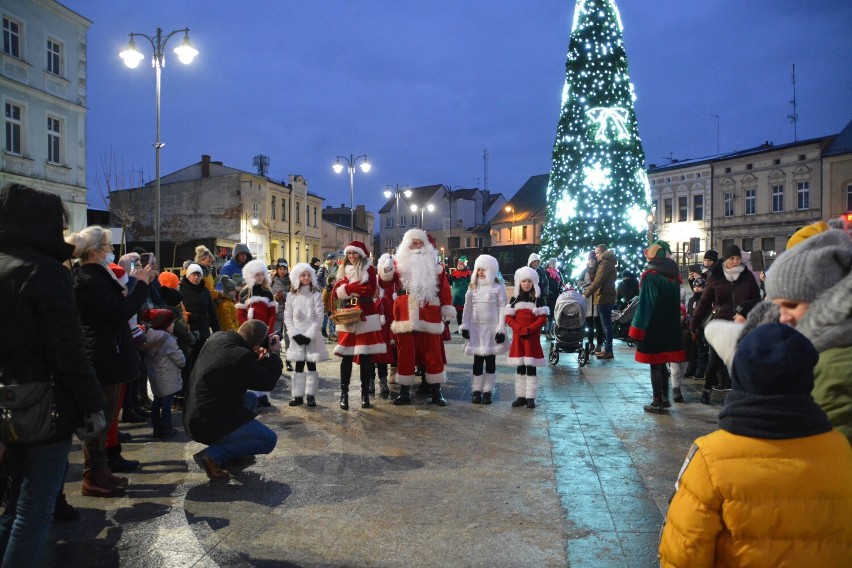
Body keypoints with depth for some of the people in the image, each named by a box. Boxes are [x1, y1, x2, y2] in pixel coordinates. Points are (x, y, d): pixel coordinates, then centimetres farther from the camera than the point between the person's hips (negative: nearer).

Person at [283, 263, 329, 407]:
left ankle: (311, 395, 8)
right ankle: (298, 395, 11)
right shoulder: (291, 295, 5)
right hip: (297, 335, 2)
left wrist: (309, 334, -13)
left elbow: (319, 317, -7)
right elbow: (287, 316, 4)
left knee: (311, 364, 1)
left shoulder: (316, 295, -2)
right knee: (299, 365, 5)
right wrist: (294, 333, -8)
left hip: (312, 335, -2)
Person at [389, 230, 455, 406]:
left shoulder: (434, 264, 9)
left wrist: (446, 309, -1)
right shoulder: (400, 263, 8)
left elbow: (444, 288, 5)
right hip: (406, 316, 0)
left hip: (429, 316, 0)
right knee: (405, 353, 5)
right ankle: (405, 393, 15)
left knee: (433, 353, 4)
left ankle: (436, 393, 14)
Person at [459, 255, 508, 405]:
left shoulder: (498, 288, -2)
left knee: (490, 360, 5)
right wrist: (464, 326, 5)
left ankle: (487, 391, 12)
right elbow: (467, 308, 10)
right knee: (477, 360, 5)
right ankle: (476, 390, 11)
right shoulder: (472, 287, 9)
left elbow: (503, 309, -5)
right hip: (476, 328, 3)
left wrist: (501, 329, -10)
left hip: (492, 328, -3)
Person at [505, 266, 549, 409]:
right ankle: (521, 396, 13)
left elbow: (542, 318, -6)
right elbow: (508, 318, 3)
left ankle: (530, 397, 3)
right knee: (520, 368, 7)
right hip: (518, 337, 3)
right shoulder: (514, 299, 7)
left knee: (531, 368, -2)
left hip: (532, 337, -3)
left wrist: (529, 329, -17)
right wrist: (519, 329, -13)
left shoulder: (538, 299, -1)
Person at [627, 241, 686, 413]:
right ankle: (665, 398, 22)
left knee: (655, 364, 0)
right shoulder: (673, 277, 6)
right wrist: (671, 324, 18)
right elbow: (676, 304, 11)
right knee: (662, 363, 16)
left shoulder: (650, 277, -13)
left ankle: (658, 401, 3)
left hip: (652, 328, -6)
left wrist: (637, 328, -12)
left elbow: (645, 304, -15)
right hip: (669, 328, 6)